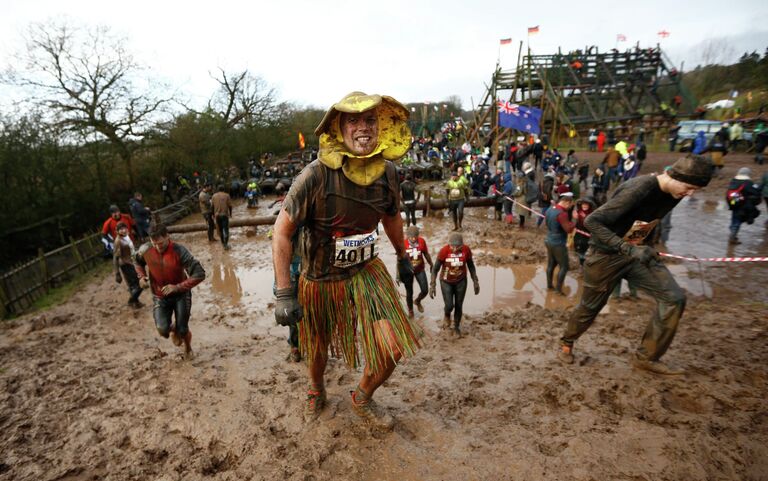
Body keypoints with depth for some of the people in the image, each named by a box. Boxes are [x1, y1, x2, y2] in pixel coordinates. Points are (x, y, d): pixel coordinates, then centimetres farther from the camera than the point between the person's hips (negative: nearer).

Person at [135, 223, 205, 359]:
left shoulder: (179, 251, -25)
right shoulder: (145, 250, -14)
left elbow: (199, 274, -26)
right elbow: (138, 262, 13)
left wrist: (177, 287, -30)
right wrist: (141, 277, -6)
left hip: (181, 295, -2)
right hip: (160, 297, 2)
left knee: (182, 330, 0)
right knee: (162, 329, -17)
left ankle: (188, 348, 37)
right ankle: (173, 329, 23)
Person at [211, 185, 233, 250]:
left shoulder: (214, 196, 5)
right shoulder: (226, 195, -3)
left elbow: (212, 206, 5)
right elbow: (230, 206, -3)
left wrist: (213, 214, 17)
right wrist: (230, 213, 11)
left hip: (217, 215, 3)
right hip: (224, 214, -3)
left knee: (220, 229, 16)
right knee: (226, 230, -1)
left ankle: (223, 243, 29)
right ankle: (226, 244, -9)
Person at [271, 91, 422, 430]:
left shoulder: (387, 172, -10)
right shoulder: (317, 175, -25)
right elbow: (282, 231, -19)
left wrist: (403, 256, 21)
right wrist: (284, 294, -21)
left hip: (367, 271, 3)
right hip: (321, 279, -3)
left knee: (392, 348, -5)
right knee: (318, 347, 19)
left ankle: (363, 399, 29)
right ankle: (316, 391, 56)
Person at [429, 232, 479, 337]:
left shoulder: (466, 250, -19)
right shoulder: (444, 251, -27)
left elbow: (471, 266, -3)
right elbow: (435, 268, -17)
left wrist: (475, 282, 0)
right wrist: (432, 285, -20)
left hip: (461, 281, 2)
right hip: (446, 282, -2)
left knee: (458, 306, 9)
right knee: (449, 306, -6)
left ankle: (456, 327, 34)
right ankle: (447, 315, 31)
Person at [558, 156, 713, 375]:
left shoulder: (673, 194, -2)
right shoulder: (639, 190, -28)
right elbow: (592, 221, -32)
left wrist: (639, 248, 8)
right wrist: (628, 248, -37)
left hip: (635, 253, 7)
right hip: (605, 256, -7)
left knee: (674, 297, -6)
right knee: (589, 308, 8)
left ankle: (646, 357, 7)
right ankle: (566, 344, 37)